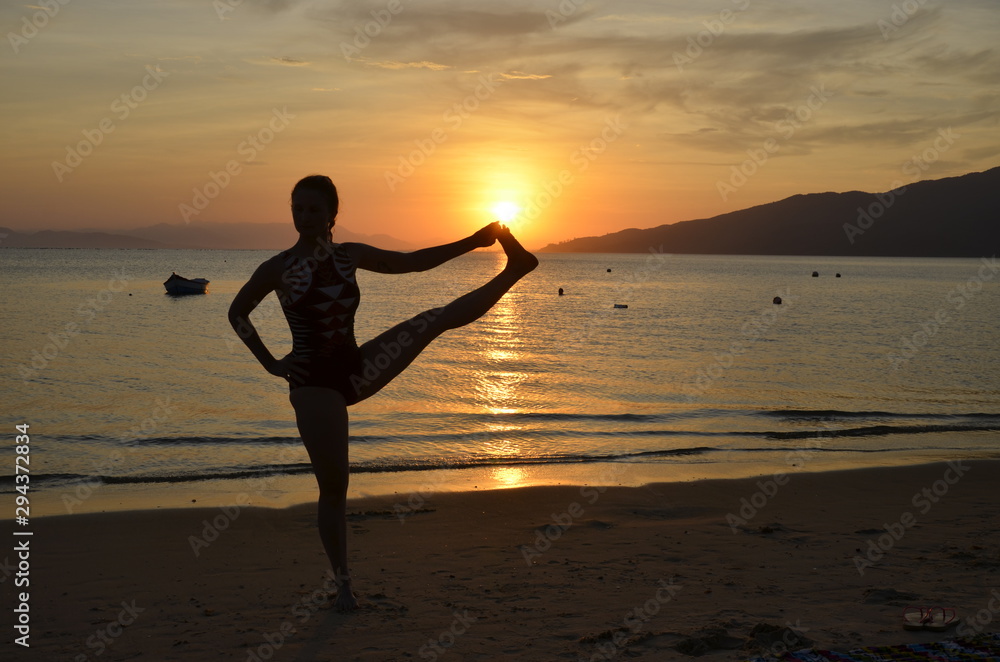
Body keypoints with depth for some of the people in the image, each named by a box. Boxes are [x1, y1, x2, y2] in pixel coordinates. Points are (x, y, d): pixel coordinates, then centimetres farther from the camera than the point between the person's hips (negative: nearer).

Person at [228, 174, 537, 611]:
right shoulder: (278, 267, -6)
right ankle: (343, 583, 13)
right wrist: (269, 362, 2)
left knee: (436, 319, -9)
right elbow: (237, 313, 8)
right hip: (314, 384, -4)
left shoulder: (350, 256, 4)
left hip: (355, 370, 4)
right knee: (334, 485, -2)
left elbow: (412, 261, 12)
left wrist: (471, 243, 6)